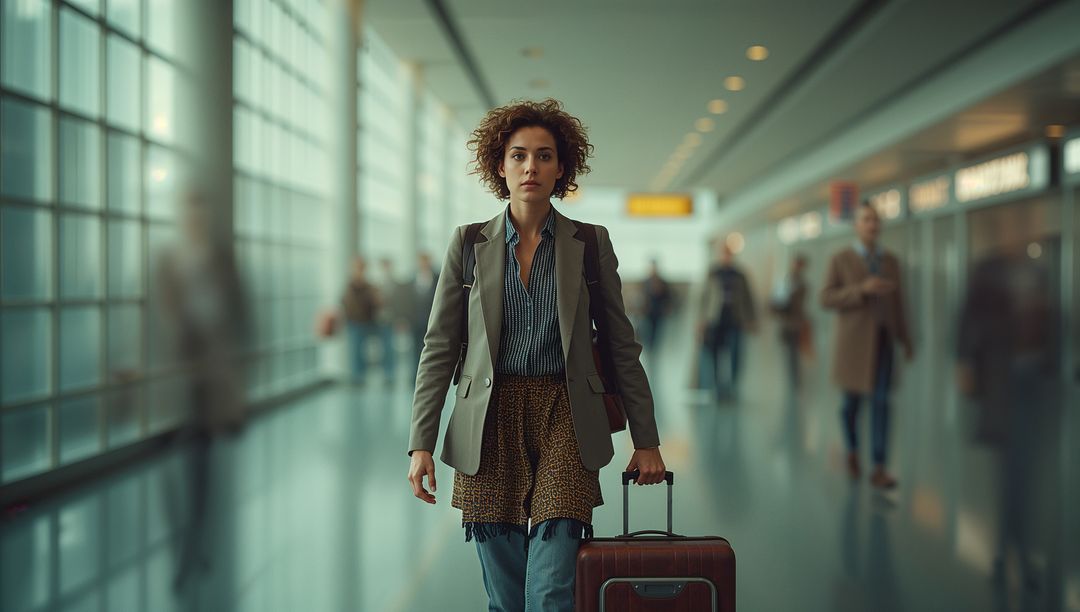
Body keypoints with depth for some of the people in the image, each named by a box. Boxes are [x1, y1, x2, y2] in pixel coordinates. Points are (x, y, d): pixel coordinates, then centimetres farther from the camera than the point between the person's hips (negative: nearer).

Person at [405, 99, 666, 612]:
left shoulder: (591, 243, 4)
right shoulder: (469, 243, 5)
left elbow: (623, 347, 8)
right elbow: (439, 348, 5)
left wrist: (646, 441, 7)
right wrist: (421, 444, -1)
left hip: (564, 418, -1)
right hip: (491, 421, 1)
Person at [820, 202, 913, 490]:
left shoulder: (891, 261, 8)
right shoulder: (840, 260, -4)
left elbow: (896, 302, 13)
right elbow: (827, 300, -12)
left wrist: (906, 341, 11)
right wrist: (862, 289, -24)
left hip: (882, 339, 3)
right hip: (852, 340, -3)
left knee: (881, 402, -7)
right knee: (852, 401, 6)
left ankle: (879, 469, -10)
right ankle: (852, 449, 34)